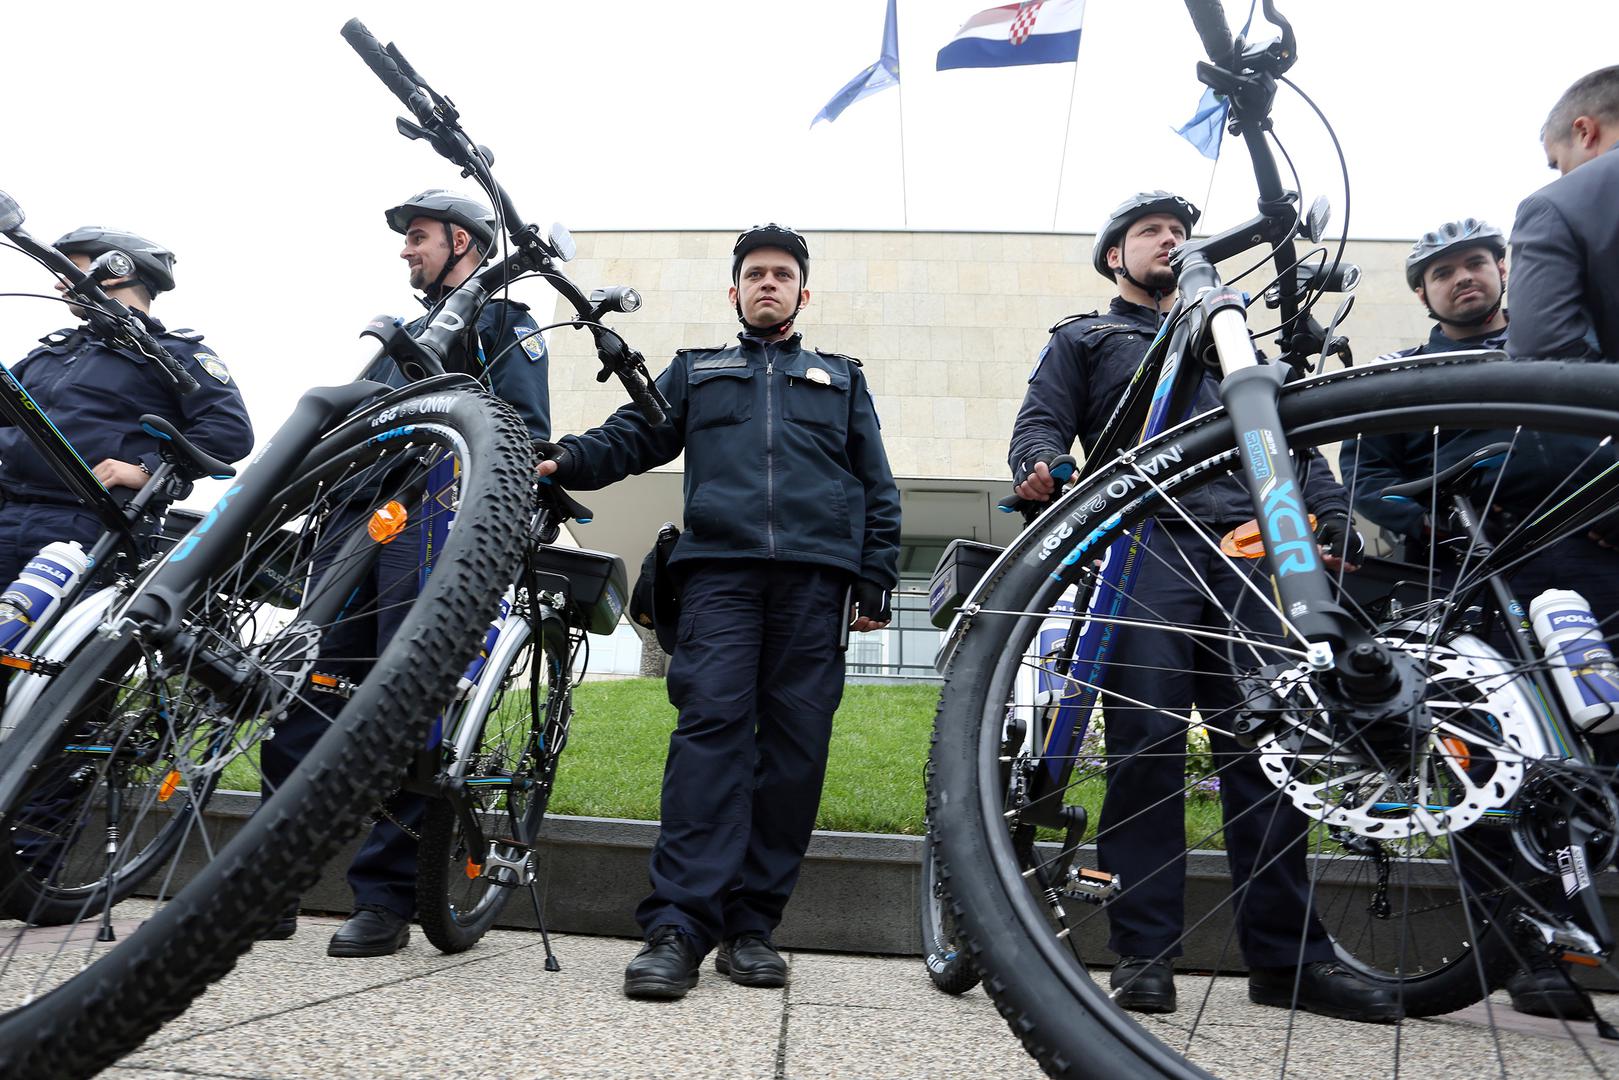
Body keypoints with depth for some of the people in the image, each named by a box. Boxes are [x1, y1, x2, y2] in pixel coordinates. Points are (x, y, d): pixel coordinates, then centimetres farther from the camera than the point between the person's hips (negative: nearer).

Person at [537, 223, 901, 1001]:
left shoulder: (841, 379, 27)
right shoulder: (693, 372, 27)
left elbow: (878, 488, 20)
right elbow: (630, 436, 13)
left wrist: (877, 582, 7)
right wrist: (563, 459, -8)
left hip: (816, 575, 1)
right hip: (720, 567, -1)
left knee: (795, 744, -4)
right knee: (710, 724, -16)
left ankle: (751, 923, 3)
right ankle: (678, 926, -17)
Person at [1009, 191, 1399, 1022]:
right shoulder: (1082, 340, 22)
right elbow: (1039, 423, 8)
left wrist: (1334, 517, 8)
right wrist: (1039, 465, -17)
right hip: (1143, 546, -3)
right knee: (1147, 743, -9)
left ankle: (1288, 955, 6)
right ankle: (1143, 951, -1)